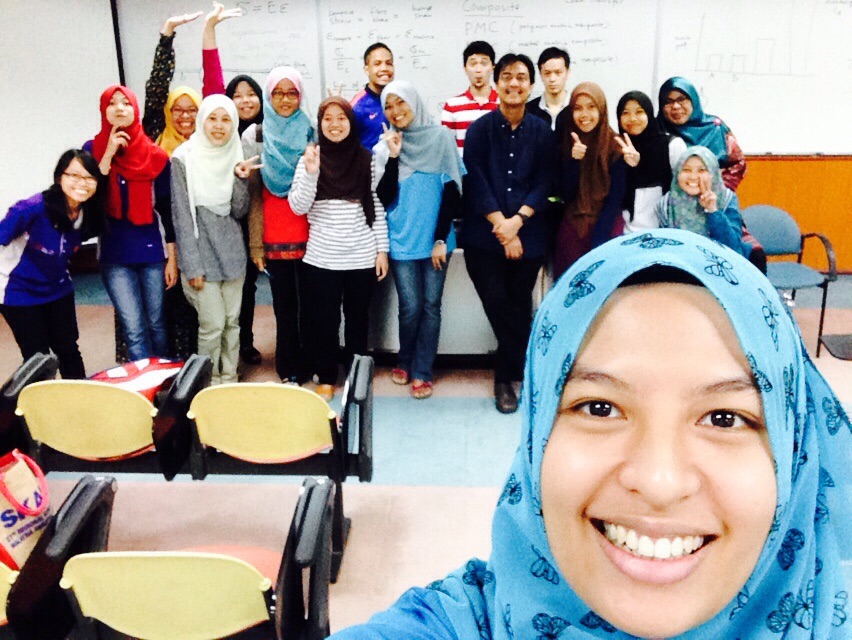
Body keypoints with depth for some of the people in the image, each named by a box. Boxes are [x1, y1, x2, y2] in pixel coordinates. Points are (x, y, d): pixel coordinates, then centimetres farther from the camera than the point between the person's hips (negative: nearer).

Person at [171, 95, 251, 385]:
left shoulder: (236, 158, 8)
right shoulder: (183, 159, -7)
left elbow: (239, 211, 7)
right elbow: (181, 215, -8)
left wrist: (241, 179, -11)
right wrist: (192, 266, -11)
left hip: (231, 250, 5)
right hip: (200, 251, -5)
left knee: (233, 321, 8)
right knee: (213, 323, -6)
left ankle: (229, 378, 21)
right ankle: (209, 382, 11)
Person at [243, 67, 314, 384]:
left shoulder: (311, 133, 7)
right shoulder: (255, 136, 5)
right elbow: (252, 194, 3)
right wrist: (255, 244, -1)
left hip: (310, 237, 1)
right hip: (274, 239, 0)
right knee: (284, 307, 4)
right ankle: (289, 371, 15)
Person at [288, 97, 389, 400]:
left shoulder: (366, 160, 2)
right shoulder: (309, 159, 1)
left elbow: (378, 207, 5)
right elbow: (298, 207, -6)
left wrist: (382, 249, 2)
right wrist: (310, 173, -20)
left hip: (362, 258, 1)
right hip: (321, 258, 0)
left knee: (357, 318, 12)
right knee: (323, 320, 6)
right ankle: (326, 378, 22)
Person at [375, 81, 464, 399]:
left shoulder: (441, 138, 0)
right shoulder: (384, 147, 4)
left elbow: (452, 191, -1)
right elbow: (385, 198, -4)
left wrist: (441, 239, -6)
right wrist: (393, 157, -13)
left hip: (436, 238, 0)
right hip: (401, 239, 0)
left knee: (431, 305, 3)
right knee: (410, 307, 0)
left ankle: (421, 371, 15)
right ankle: (404, 361, 25)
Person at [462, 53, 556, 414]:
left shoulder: (542, 133, 7)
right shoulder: (480, 129, 3)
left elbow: (543, 184, 1)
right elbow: (476, 183, -5)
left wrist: (516, 220, -13)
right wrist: (501, 226, -11)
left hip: (528, 235, 1)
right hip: (483, 235, -1)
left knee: (518, 308, 5)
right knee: (498, 306, -5)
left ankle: (506, 377, 22)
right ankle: (527, 373, 13)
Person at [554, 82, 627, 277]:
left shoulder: (615, 147, -6)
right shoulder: (566, 143, 3)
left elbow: (615, 199, -7)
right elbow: (565, 195, -2)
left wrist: (597, 244, -13)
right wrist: (574, 160, -17)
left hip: (605, 230, -2)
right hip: (570, 231, 3)